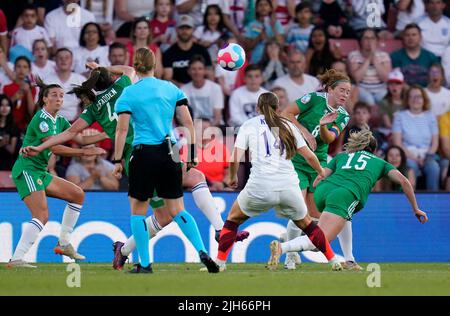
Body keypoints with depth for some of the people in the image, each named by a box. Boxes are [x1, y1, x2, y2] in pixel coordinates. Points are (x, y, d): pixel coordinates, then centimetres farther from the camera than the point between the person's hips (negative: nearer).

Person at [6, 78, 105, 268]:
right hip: (27, 170, -10)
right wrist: (84, 152, -23)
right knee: (42, 216, -23)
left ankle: (64, 244, 15)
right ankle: (16, 259, -26)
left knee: (78, 195, 12)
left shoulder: (59, 120, 14)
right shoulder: (41, 119, -14)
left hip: (40, 172, 10)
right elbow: (54, 147, -22)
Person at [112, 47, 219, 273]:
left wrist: (117, 161, -6)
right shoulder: (172, 89, 8)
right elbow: (188, 123, 5)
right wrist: (192, 153, 10)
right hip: (169, 154, 4)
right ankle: (202, 253, -7)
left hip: (144, 155, -4)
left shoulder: (129, 94, -3)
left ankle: (144, 263, 6)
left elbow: (122, 130, -9)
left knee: (138, 210, 9)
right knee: (177, 210, 9)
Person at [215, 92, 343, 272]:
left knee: (233, 219, 21)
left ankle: (219, 262, 11)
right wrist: (321, 171, 36)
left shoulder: (248, 125, 11)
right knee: (305, 224, 25)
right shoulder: (287, 126, 16)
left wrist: (232, 177, 20)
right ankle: (334, 261, 22)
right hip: (288, 186, 2)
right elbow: (309, 156, 17)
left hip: (260, 187, -2)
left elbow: (235, 157, 2)